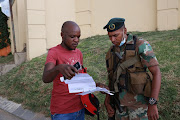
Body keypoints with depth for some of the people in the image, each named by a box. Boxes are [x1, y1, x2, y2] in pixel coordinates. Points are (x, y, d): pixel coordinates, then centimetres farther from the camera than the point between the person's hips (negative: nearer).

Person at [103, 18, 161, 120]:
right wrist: (107, 101, 6)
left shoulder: (141, 45, -12)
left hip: (138, 103, -5)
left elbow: (156, 73, -16)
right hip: (120, 102, 5)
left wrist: (153, 104, -23)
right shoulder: (111, 52, 6)